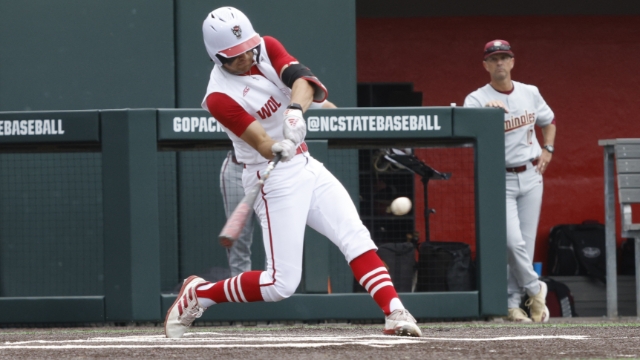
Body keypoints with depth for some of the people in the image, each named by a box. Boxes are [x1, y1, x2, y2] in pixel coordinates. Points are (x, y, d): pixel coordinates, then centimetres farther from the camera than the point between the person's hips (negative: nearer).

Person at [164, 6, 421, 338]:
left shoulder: (266, 48, 0)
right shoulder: (220, 97, -18)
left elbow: (301, 78, -19)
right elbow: (262, 144, -26)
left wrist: (295, 109, -40)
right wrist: (280, 149, -48)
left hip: (307, 166, 7)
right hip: (275, 179, -7)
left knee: (356, 237, -7)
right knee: (282, 284, -9)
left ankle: (395, 314, -10)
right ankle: (198, 294, 8)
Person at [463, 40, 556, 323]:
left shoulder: (530, 94, 7)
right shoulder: (477, 99, -8)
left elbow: (549, 121, 25)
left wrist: (547, 150, 9)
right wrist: (486, 111, -43)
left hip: (531, 176, 4)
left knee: (526, 243, 2)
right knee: (513, 243, -14)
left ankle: (512, 303, 10)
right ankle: (534, 290, 8)